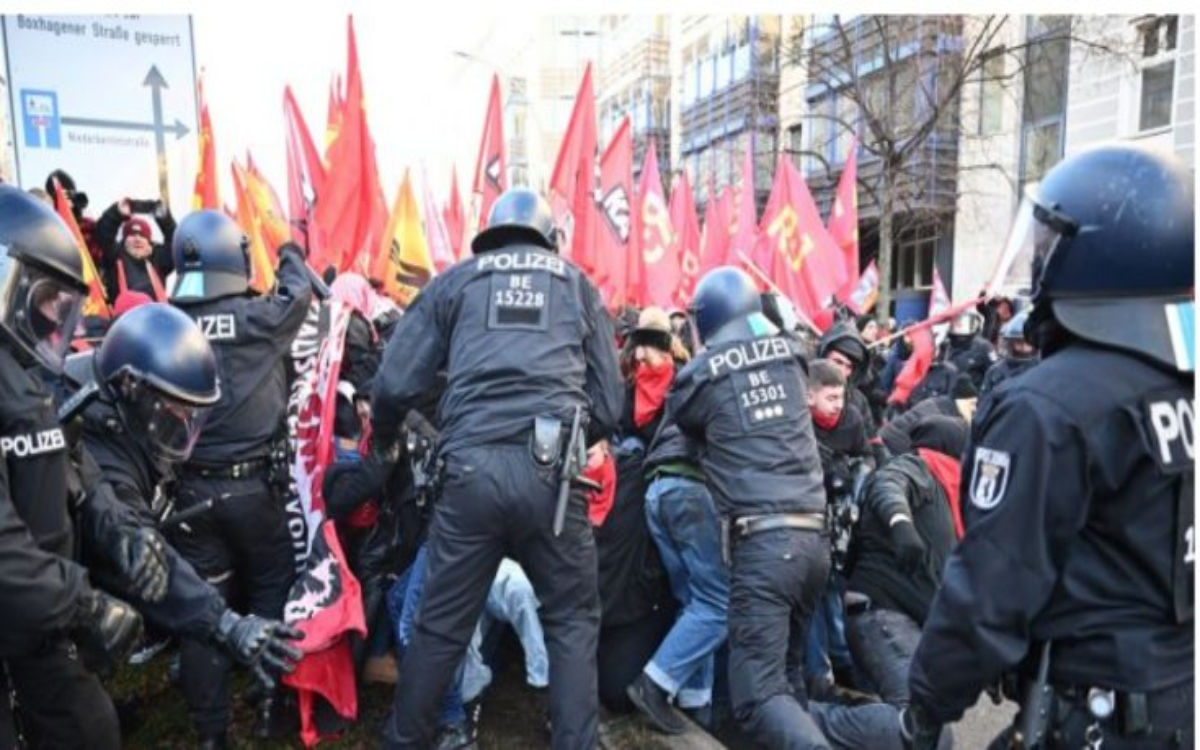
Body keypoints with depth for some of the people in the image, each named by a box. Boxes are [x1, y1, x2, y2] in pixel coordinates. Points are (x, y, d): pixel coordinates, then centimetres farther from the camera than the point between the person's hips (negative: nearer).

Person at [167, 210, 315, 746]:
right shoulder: (261, 317, -11)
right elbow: (299, 293, 8)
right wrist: (291, 254, 28)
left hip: (189, 487, 3)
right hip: (251, 484, -2)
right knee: (271, 591, 16)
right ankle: (270, 706, 26)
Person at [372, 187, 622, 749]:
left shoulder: (455, 281, 17)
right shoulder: (577, 285, 19)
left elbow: (395, 384, 9)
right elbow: (609, 403, 15)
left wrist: (383, 440, 29)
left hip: (471, 469, 1)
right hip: (549, 471, 0)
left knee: (441, 623, 15)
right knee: (572, 621, 16)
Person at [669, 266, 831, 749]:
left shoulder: (703, 374, -3)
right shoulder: (788, 354, 10)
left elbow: (682, 421, 17)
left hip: (762, 539, -6)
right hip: (814, 533, 6)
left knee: (757, 693, -4)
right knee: (783, 668, 20)